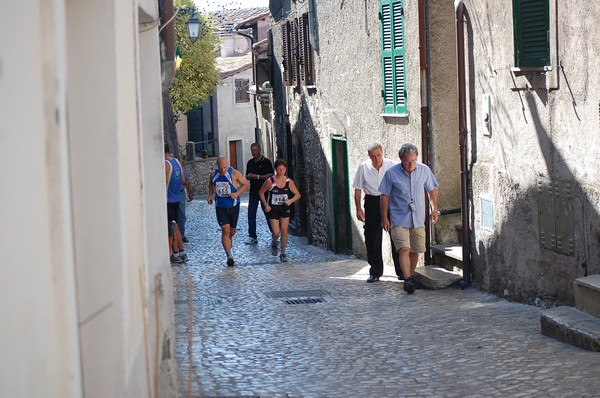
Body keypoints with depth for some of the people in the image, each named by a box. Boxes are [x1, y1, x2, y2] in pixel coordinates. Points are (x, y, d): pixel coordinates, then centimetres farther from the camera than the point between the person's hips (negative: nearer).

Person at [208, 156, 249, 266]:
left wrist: (237, 193, -18)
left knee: (232, 231, 11)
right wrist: (210, 195, 2)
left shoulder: (234, 173, -12)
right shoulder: (213, 175, -2)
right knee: (225, 230, -12)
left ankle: (228, 240, 49)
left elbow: (246, 184, -3)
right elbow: (211, 185, 19)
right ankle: (229, 256, -11)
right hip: (220, 206, 1)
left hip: (233, 205, -1)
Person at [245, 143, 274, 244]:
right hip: (253, 192, 5)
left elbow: (270, 175, -14)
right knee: (251, 215, 2)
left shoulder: (266, 162, -6)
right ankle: (252, 237, 6)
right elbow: (247, 176, 19)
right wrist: (249, 176, -5)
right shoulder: (250, 163, 13)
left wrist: (257, 176, -18)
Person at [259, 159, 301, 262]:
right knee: (276, 232, -7)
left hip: (285, 209, 2)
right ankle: (274, 243, 28)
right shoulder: (270, 181, -12)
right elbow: (261, 192, 1)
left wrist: (290, 201, -16)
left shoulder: (289, 182, -6)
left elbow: (298, 195, 2)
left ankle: (283, 253, 13)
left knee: (284, 231, 0)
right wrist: (266, 205, -7)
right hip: (273, 209, -2)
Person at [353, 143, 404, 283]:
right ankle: (375, 272, 16)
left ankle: (401, 271, 10)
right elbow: (358, 189, 7)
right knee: (372, 239, 4)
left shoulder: (392, 165, -2)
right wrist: (358, 208, 1)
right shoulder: (363, 168, 1)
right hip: (372, 202, 1)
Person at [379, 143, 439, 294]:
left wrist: (435, 209, 10)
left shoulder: (424, 170, -2)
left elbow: (432, 190, 13)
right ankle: (407, 279, -22)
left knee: (415, 250, 9)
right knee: (404, 249, -16)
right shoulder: (391, 174, -9)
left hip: (418, 219, 3)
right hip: (399, 219, -3)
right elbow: (385, 196, -2)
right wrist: (384, 218, -2)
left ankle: (411, 276, 27)